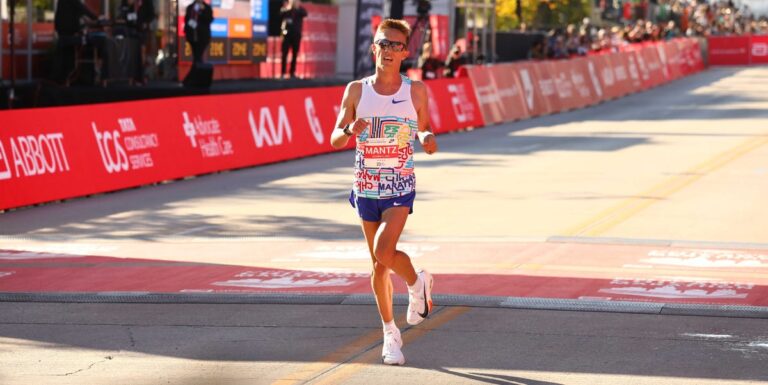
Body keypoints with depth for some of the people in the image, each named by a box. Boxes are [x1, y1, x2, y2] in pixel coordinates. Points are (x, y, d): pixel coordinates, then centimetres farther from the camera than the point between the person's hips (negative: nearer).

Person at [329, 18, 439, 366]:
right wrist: (350, 131, -20)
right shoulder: (356, 91, -1)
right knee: (378, 265, 9)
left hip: (400, 185, -2)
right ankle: (390, 333, 24)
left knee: (384, 252, -22)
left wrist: (427, 138, -15)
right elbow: (335, 140, 2)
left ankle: (417, 282, 11)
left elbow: (422, 130, 9)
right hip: (366, 187, 2)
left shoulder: (415, 91, -3)